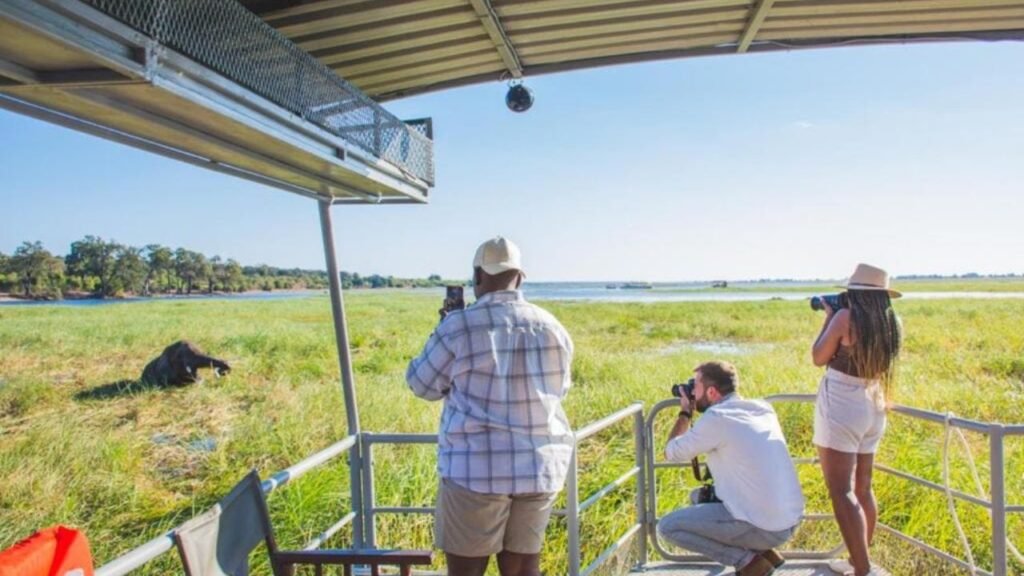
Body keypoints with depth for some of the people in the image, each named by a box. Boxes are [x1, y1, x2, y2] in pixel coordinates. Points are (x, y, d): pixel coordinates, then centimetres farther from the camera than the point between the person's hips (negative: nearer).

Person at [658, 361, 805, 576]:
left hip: (765, 527, -8)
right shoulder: (764, 409, 6)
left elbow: (672, 453, -2)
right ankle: (765, 552, 14)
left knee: (667, 526, 1)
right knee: (699, 496, 24)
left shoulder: (716, 418, -16)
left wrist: (685, 413, 11)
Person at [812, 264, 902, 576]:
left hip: (841, 407, -8)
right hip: (873, 408, 8)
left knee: (841, 492, -6)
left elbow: (818, 358, -5)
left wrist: (828, 317, 4)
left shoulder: (846, 316, -14)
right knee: (862, 488, 18)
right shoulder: (891, 322, 5)